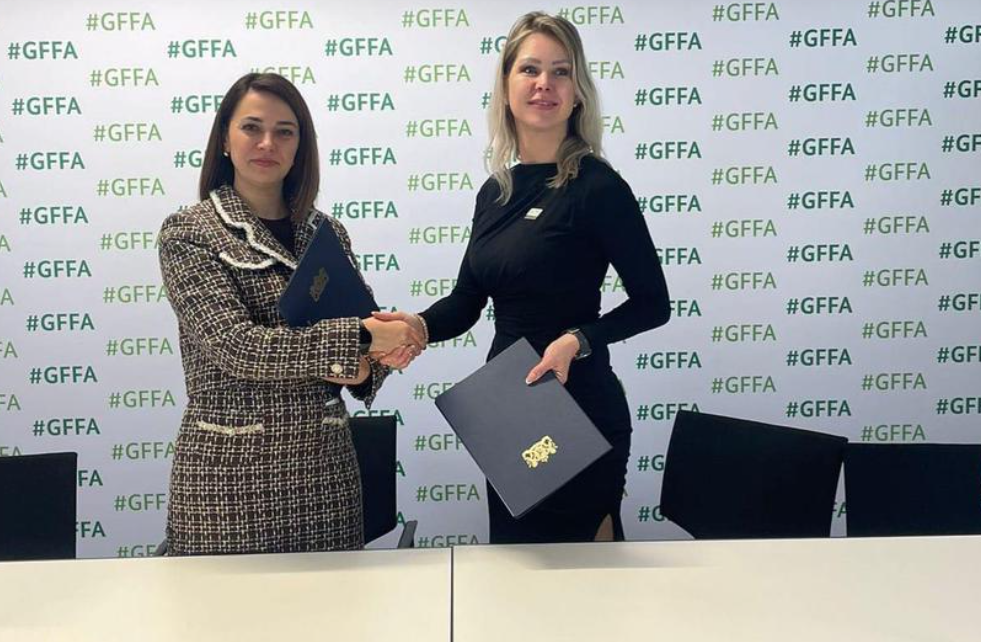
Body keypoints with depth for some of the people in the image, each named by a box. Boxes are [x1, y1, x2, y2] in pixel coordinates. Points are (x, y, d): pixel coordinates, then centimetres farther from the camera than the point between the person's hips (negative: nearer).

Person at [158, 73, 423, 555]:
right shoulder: (186, 233, -5)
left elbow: (369, 332, 12)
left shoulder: (325, 233, 7)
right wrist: (357, 338, -20)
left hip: (324, 462, 4)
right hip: (229, 467, -3)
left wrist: (364, 369, -10)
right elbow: (236, 345, -17)